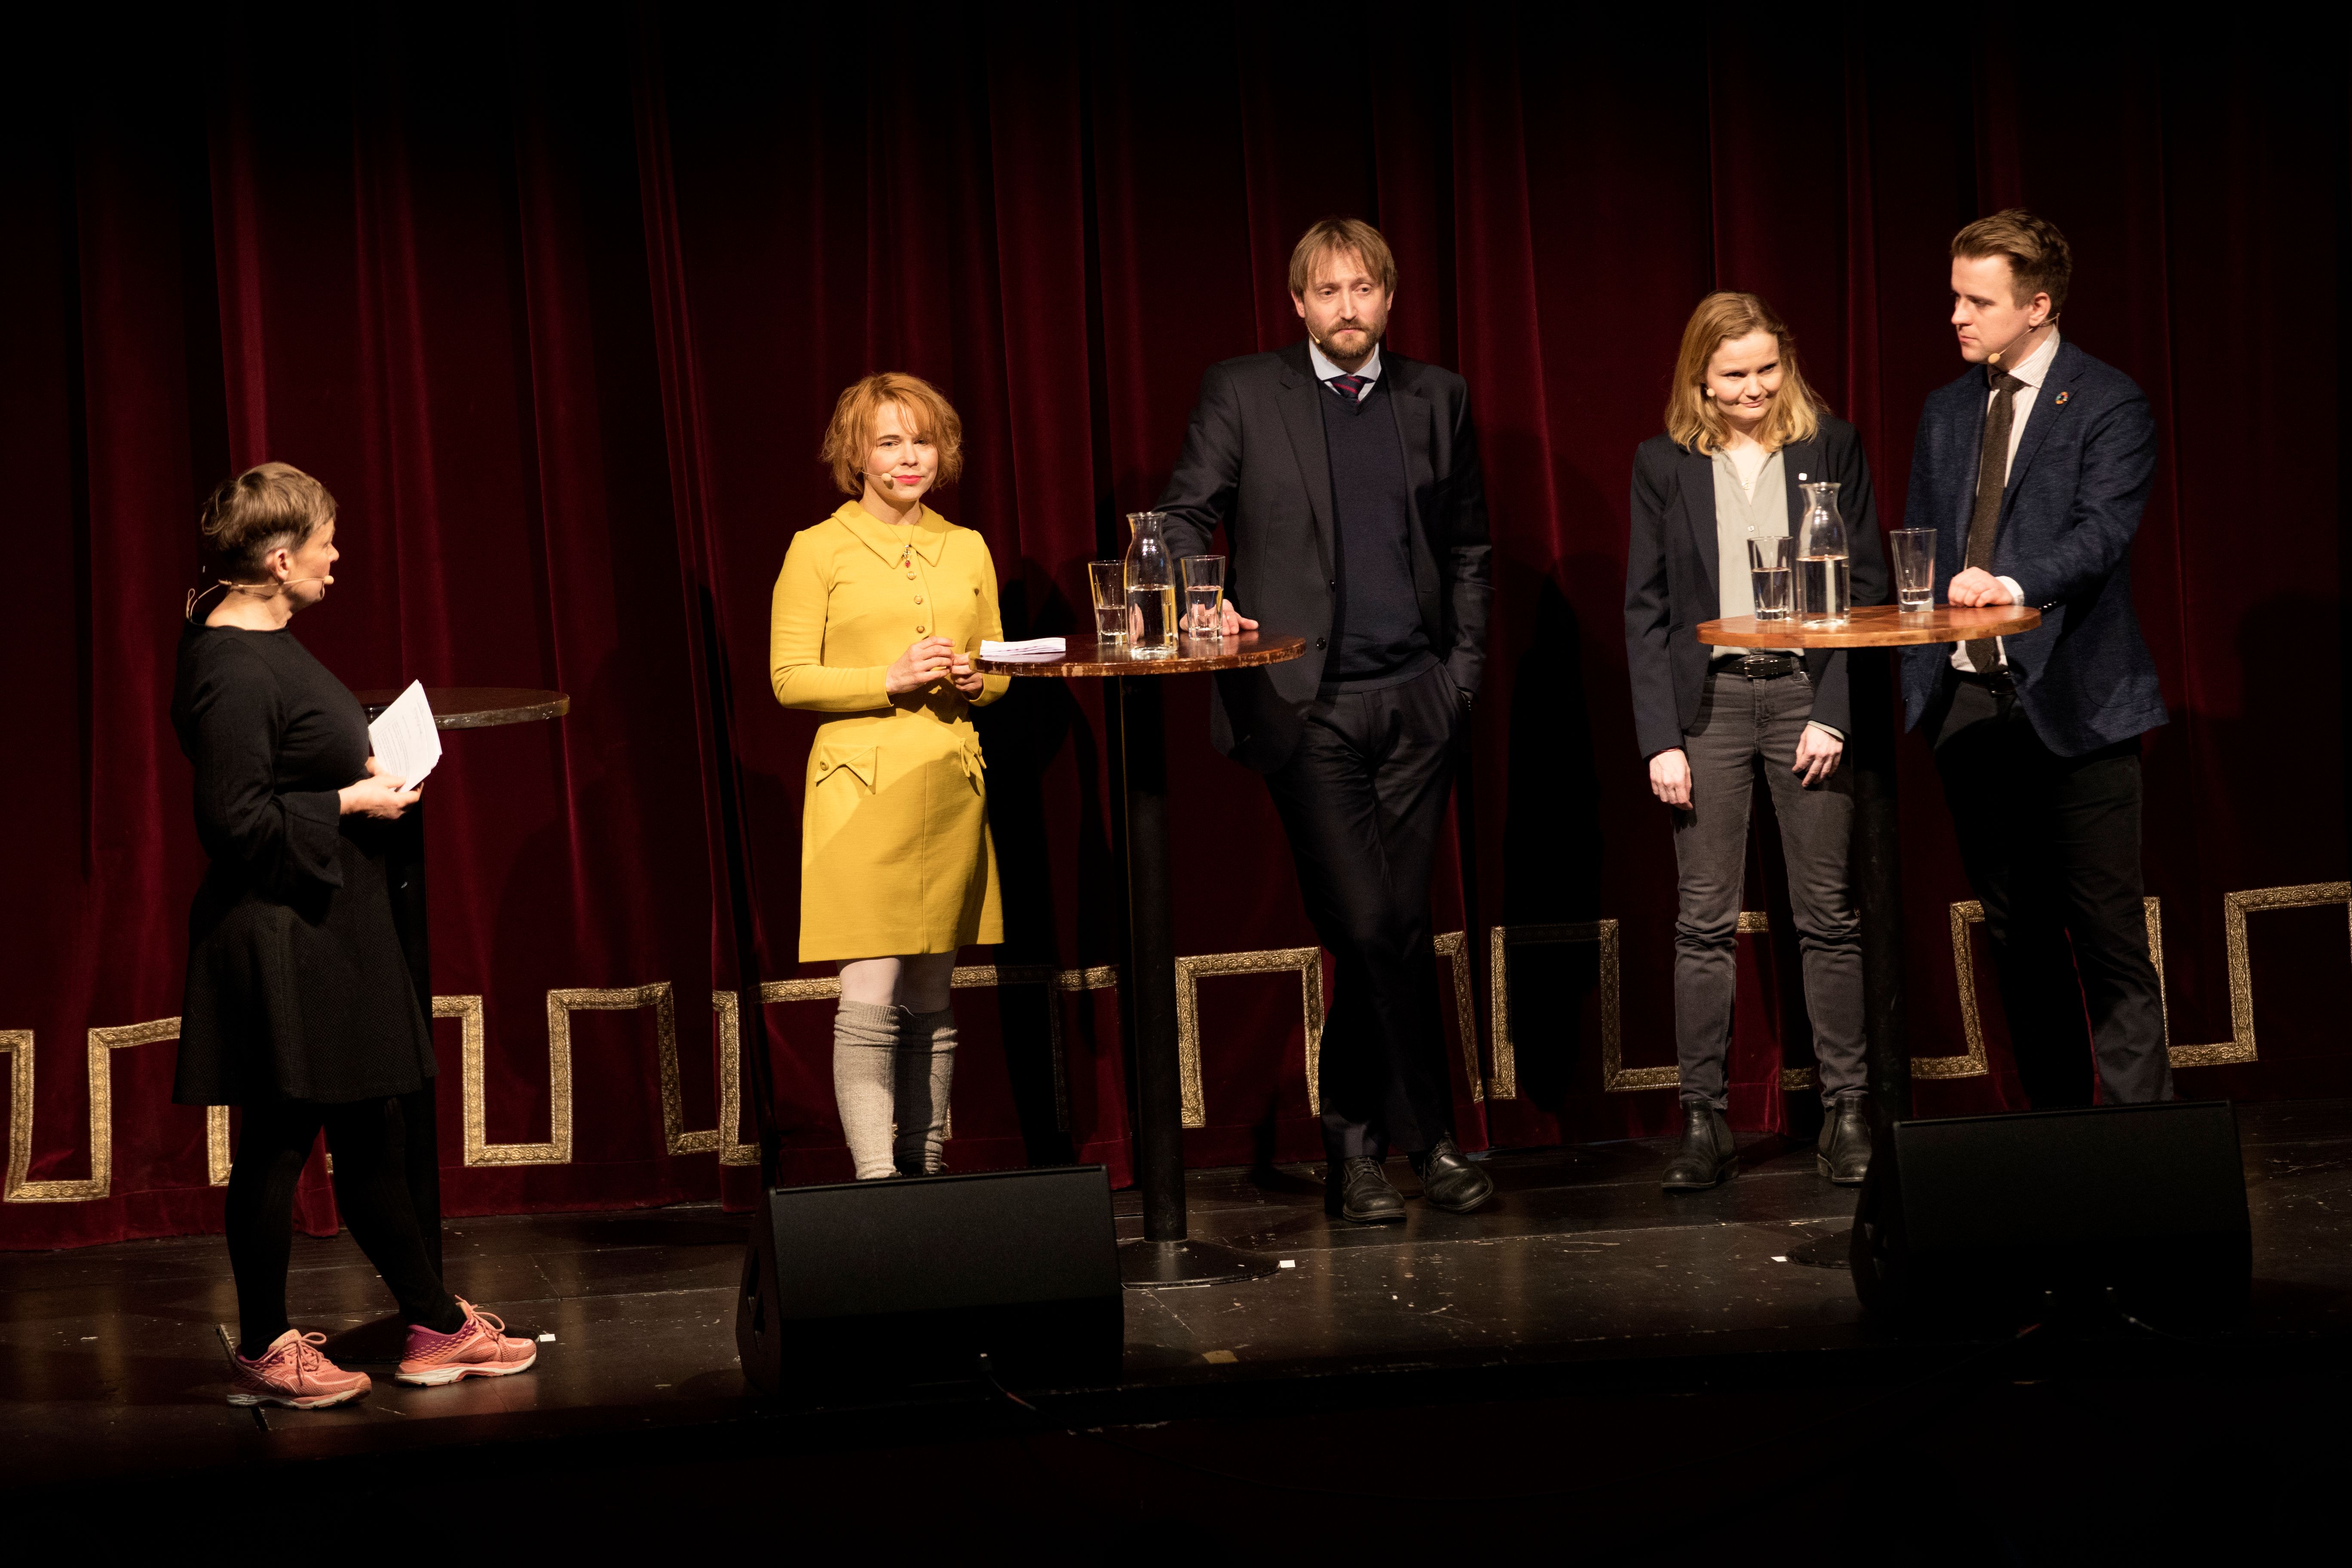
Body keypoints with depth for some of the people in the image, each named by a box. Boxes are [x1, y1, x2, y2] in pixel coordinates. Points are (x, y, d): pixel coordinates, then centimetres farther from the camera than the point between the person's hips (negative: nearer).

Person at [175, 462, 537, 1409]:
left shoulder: (266, 640, 12)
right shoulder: (232, 672, -19)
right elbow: (236, 820, -23)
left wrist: (365, 771, 11)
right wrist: (351, 804, -16)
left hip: (331, 930, 11)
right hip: (278, 939, -11)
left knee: (373, 1134, 15)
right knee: (279, 1142, -1)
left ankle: (437, 1329, 22)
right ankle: (263, 1355, 9)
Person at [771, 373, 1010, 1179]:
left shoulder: (967, 550, 14)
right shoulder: (818, 550, 0)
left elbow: (999, 669, 22)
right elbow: (789, 679, -4)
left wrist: (974, 681, -1)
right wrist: (890, 679, -15)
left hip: (949, 786, 5)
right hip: (862, 788, -5)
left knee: (931, 996, 9)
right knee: (871, 992, -12)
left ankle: (927, 1171, 17)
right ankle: (875, 1181, -14)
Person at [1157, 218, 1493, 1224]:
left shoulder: (1437, 399, 13)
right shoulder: (1243, 393, 4)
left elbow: (1468, 547, 17)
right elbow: (1184, 516, 1)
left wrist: (1464, 667, 8)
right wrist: (1206, 603, -18)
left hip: (1416, 698, 3)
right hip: (1308, 703, -3)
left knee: (1389, 927, 4)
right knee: (1374, 930, -8)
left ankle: (1354, 1144, 14)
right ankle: (1428, 1138, 4)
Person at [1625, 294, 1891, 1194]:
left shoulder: (1831, 449, 5)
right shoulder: (1664, 465, 6)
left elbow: (1868, 586, 3)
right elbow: (1645, 608, 5)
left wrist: (1835, 712, -7)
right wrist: (1659, 738, -4)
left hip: (1806, 691, 0)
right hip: (1707, 700, 1)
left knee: (1830, 916, 2)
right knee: (1704, 921, 0)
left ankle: (1846, 1114, 7)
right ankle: (1704, 1122, 4)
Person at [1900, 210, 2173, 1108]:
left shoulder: (2107, 405, -4)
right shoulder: (1946, 413, 15)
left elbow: (2103, 530, -18)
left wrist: (2015, 583, -35)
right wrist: (1917, 678, 8)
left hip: (2071, 700, -6)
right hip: (1966, 696, 6)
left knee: (2107, 932, -6)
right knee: (2015, 933, 10)